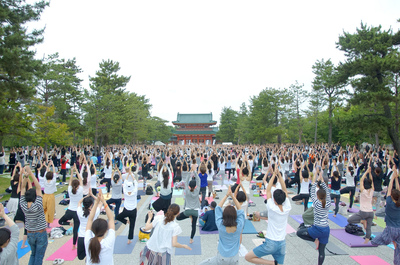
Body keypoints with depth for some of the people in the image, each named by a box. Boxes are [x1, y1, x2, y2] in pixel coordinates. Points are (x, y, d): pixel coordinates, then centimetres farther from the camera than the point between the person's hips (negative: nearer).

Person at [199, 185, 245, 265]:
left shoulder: (220, 226, -21)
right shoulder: (239, 227, -18)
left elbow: (218, 208, -9)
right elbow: (239, 210, -6)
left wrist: (227, 195, -7)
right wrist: (232, 195, -10)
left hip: (221, 258, -2)